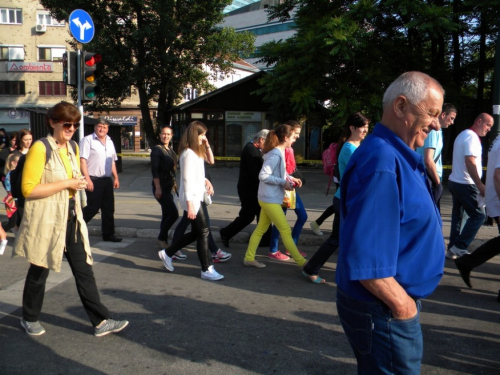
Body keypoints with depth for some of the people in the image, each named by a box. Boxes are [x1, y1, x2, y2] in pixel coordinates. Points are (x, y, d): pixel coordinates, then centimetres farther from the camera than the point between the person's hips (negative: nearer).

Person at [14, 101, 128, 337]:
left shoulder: (72, 149, 11)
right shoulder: (40, 149, -13)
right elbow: (28, 189, -18)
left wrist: (78, 184, 4)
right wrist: (66, 184, -20)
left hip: (70, 218, 6)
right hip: (46, 220, -6)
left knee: (83, 269, 5)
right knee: (39, 270, 11)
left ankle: (100, 321, 10)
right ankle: (30, 319, 33)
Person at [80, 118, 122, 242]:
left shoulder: (110, 142, 15)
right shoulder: (87, 140, -7)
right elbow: (82, 160, -14)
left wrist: (116, 177, 14)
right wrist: (87, 179, -21)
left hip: (107, 180, 7)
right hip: (93, 180, -7)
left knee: (109, 208, 10)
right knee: (93, 207, -4)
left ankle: (108, 234, 20)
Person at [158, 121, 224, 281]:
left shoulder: (196, 152, 14)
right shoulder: (188, 153, -16)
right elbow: (187, 179, -20)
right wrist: (190, 204, -23)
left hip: (197, 196, 10)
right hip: (191, 197, -10)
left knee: (196, 232, 14)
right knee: (203, 231, -5)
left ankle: (167, 253, 28)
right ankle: (206, 270, 4)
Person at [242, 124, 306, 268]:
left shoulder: (279, 152, 9)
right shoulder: (276, 155, -20)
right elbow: (263, 175, -24)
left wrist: (291, 178, 7)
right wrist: (283, 182, -20)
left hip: (269, 198, 10)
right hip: (270, 199, -10)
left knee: (261, 229, 15)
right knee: (286, 231, -2)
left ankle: (249, 258, 24)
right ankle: (302, 262, 7)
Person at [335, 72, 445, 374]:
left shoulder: (398, 156, 6)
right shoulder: (382, 163, -27)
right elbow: (364, 260, -31)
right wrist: (403, 306, -18)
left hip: (397, 302, 9)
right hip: (385, 312, -9)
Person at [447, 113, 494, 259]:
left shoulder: (463, 134, 18)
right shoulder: (472, 137, -14)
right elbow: (470, 162, -22)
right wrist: (480, 185, -21)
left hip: (454, 181, 10)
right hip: (465, 184, -10)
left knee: (457, 216, 11)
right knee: (478, 215, -4)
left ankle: (453, 249, 14)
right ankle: (459, 248, -4)